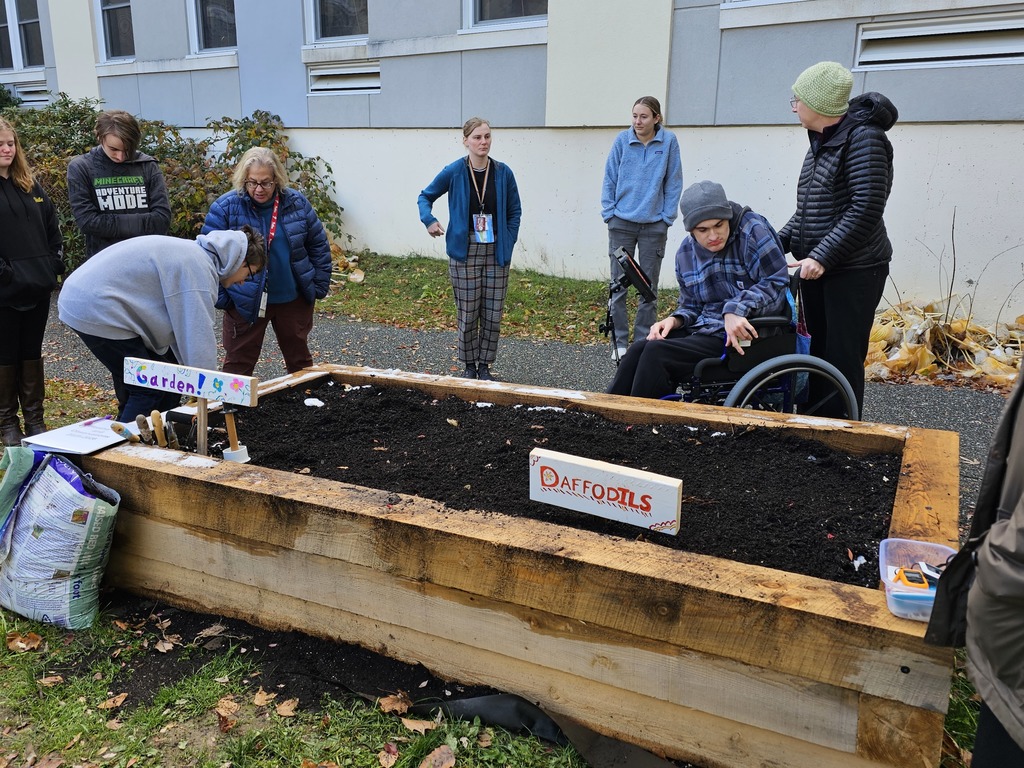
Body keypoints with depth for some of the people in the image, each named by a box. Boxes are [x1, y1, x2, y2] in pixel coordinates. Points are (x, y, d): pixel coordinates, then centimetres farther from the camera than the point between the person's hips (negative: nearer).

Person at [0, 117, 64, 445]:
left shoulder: (30, 184, 13)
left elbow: (52, 226, 14)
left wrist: (55, 265, 4)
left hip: (38, 286, 5)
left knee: (32, 353, 13)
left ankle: (34, 418, 22)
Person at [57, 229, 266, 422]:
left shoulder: (194, 252, 15)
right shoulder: (199, 268, -17)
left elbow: (182, 328, 18)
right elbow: (198, 335, -19)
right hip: (96, 309, -10)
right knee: (150, 390, -8)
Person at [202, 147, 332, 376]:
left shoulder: (296, 202, -2)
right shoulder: (225, 207, -11)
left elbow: (319, 245, 7)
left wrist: (319, 285, 3)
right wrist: (220, 297, -10)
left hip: (293, 298, 3)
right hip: (244, 303, -2)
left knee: (300, 358, 18)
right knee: (238, 364, 6)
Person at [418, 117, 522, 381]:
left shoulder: (503, 173, 0)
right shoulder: (453, 172, -4)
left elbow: (515, 211, 10)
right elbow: (425, 197, 9)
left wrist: (508, 243, 1)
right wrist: (429, 220, -10)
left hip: (496, 253, 2)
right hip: (465, 253, -1)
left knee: (493, 316, 4)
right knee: (467, 316, 3)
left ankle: (485, 365, 20)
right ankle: (469, 366, 21)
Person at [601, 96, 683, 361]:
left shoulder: (668, 141, -1)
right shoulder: (622, 140, 0)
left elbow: (673, 183, 2)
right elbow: (609, 179, 6)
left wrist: (667, 218, -3)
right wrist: (609, 213, -1)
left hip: (654, 225, -1)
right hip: (622, 223, 1)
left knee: (649, 289, 6)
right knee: (618, 286, 3)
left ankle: (643, 342, 15)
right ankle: (619, 343, 11)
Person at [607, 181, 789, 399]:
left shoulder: (752, 231, -8)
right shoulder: (686, 252, 11)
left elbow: (775, 284, -12)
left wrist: (736, 309, -26)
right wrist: (673, 320, -5)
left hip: (743, 335, -6)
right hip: (704, 328, 6)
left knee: (656, 353, -24)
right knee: (638, 349, -18)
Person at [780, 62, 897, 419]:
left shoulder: (863, 138, -13)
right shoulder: (821, 142, 14)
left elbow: (866, 209, -20)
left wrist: (822, 256, -22)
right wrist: (778, 242, 7)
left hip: (854, 270, -9)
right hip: (817, 268, 9)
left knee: (843, 362, -5)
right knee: (818, 355, 14)